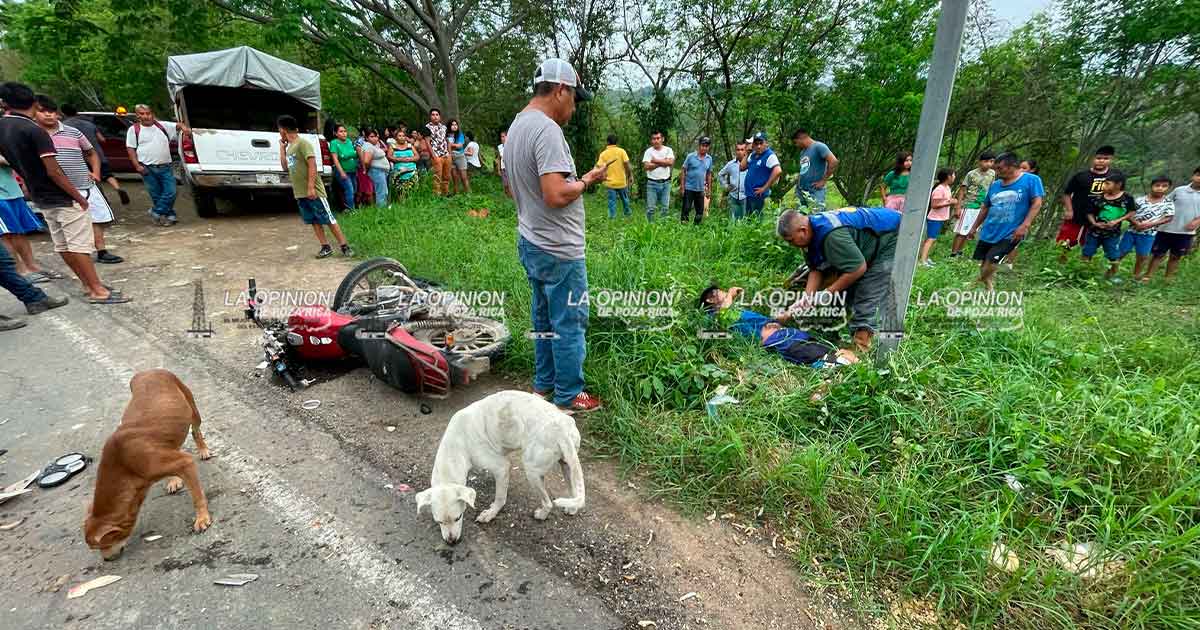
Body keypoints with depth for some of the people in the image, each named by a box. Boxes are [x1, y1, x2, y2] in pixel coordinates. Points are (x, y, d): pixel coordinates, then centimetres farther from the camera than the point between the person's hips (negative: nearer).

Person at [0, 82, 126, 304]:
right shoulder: (34, 130, -18)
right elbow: (53, 171, -21)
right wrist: (79, 197, -15)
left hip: (41, 198, 8)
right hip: (62, 198, -8)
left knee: (62, 246, 11)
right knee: (79, 245, -8)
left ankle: (88, 285, 18)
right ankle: (98, 290, -8)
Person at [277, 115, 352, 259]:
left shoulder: (302, 143, -10)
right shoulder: (290, 146, 16)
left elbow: (312, 165, -18)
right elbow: (285, 167, 21)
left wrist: (311, 187, -23)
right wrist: (282, 147, 15)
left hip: (313, 191, -8)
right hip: (299, 193, 8)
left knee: (328, 219, -6)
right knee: (314, 221, 8)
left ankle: (345, 246, -3)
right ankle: (326, 247, 12)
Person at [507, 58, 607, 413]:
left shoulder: (517, 125, 12)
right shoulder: (547, 129, -19)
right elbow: (556, 195, -29)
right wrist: (587, 180, -11)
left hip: (530, 242, 10)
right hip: (558, 250, -10)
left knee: (543, 318, 20)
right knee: (569, 323, 3)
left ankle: (543, 385, 33)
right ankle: (569, 397, 17)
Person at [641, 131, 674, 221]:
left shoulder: (668, 150, 4)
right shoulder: (648, 151, 0)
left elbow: (671, 162, -14)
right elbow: (646, 166, -14)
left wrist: (655, 160, -12)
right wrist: (663, 162, -10)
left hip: (665, 183, 2)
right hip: (652, 183, -2)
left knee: (665, 207, 8)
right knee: (651, 208, -1)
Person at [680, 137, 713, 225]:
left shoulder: (709, 159, 5)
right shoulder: (690, 156, -7)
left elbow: (709, 174, 14)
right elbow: (683, 171, -5)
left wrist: (709, 189, 12)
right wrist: (682, 187, -10)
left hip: (701, 189, 4)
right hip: (689, 188, -4)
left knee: (700, 212, 9)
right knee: (686, 209, -2)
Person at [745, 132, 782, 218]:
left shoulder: (770, 155, -14)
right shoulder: (752, 155, 11)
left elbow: (778, 171, -27)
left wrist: (765, 188, -22)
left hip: (758, 195, -9)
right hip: (748, 194, 9)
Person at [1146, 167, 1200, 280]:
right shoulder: (1179, 190, -3)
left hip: (1186, 233, 2)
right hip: (1167, 229, -2)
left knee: (1176, 257, 12)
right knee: (1158, 254, 5)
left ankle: (1168, 278, 23)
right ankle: (1148, 276, 12)